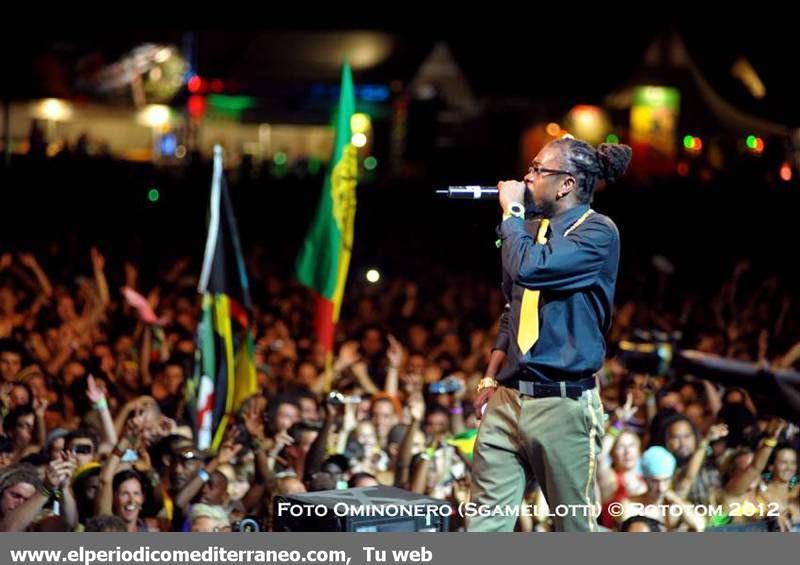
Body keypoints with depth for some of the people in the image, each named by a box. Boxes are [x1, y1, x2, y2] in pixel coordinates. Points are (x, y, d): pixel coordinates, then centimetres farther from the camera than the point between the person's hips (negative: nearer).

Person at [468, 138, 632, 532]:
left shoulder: (597, 233, -9)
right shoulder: (533, 231, 17)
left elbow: (529, 269, -23)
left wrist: (511, 211, -9)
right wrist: (490, 379, 15)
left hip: (563, 402, -7)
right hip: (508, 398, 7)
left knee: (574, 526, 3)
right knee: (486, 520, 0)